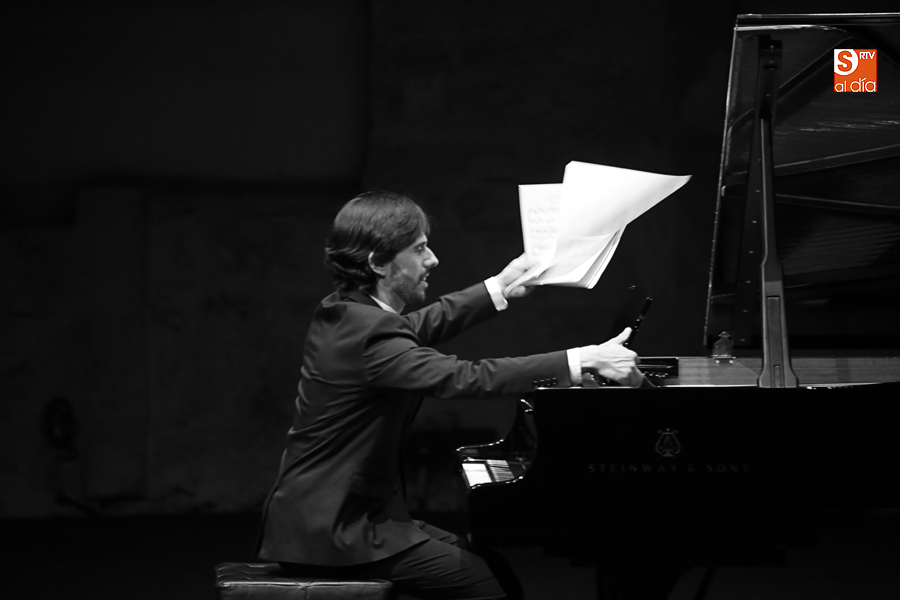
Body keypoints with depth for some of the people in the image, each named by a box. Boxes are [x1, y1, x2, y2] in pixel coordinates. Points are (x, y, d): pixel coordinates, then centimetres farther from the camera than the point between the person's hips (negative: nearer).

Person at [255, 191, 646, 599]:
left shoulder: (342, 313, 8)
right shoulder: (368, 333, -23)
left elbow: (413, 330, 28)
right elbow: (466, 378, -30)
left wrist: (500, 288, 35)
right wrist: (585, 360, -29)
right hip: (334, 530, -10)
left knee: (491, 562, 13)